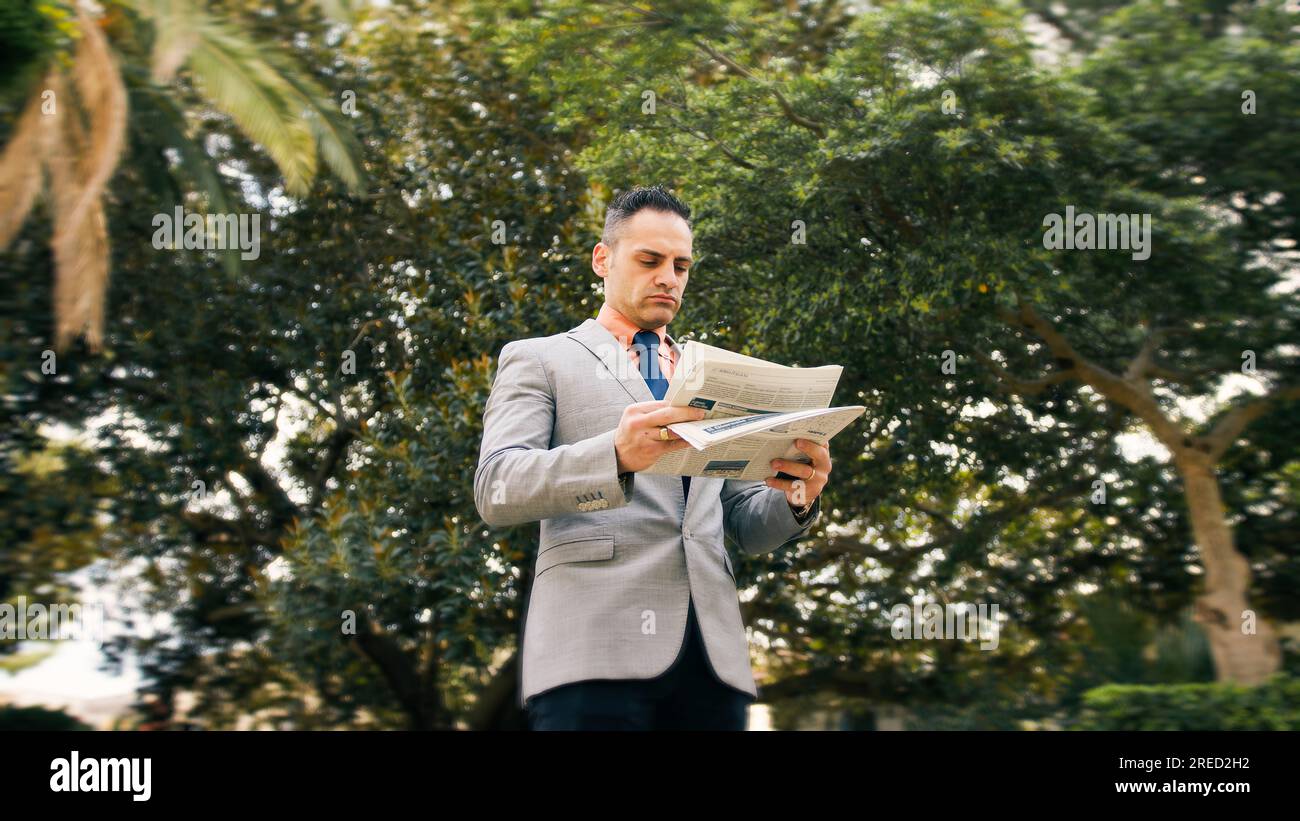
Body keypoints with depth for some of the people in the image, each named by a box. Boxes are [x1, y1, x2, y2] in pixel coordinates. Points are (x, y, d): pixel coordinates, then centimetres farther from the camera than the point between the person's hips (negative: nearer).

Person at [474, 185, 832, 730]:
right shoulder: (537, 360, 11)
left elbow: (746, 526, 20)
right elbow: (496, 489, -6)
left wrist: (795, 500, -4)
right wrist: (616, 455, -24)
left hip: (712, 653, 4)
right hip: (594, 646, -4)